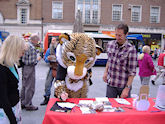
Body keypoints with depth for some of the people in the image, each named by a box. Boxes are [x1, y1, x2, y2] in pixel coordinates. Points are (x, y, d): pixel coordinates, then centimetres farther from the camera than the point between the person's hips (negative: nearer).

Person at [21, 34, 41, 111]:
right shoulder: (32, 48, -19)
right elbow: (32, 61, -22)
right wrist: (37, 59, -4)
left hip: (24, 68, 9)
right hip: (29, 69, -9)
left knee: (24, 86, 18)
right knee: (30, 88, 2)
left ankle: (22, 103, 29)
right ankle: (28, 105, 12)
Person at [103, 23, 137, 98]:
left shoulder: (131, 50, -14)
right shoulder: (110, 44, 2)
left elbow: (132, 72, -14)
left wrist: (127, 88, -17)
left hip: (123, 85, -3)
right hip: (110, 84, 4)